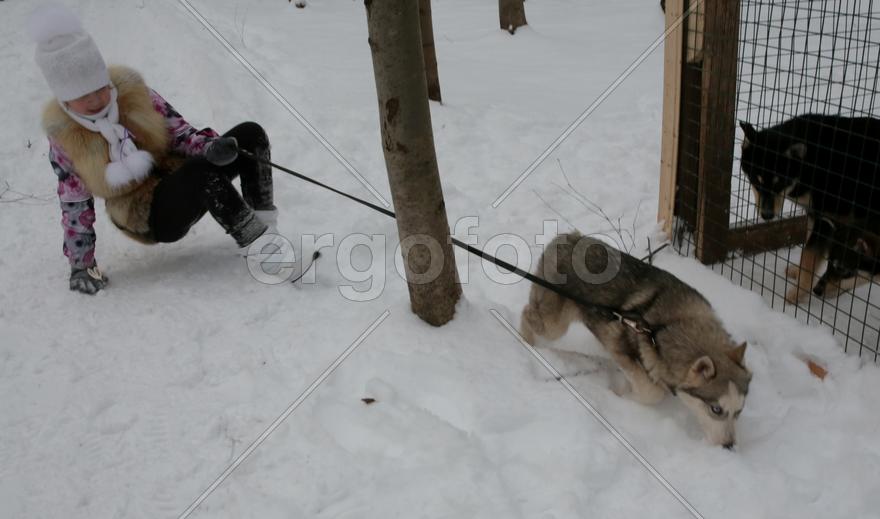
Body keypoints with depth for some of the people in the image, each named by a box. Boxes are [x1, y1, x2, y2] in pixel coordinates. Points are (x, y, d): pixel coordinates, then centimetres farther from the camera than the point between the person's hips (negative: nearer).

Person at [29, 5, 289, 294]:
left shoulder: (136, 94, -6)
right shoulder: (63, 139, -9)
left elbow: (181, 133, -3)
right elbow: (75, 205, -2)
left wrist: (211, 146, -25)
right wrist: (81, 264, -1)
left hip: (181, 184, 5)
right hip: (150, 218, -4)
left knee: (250, 134, -12)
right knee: (203, 169, -35)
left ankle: (264, 223, -14)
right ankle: (253, 241, -26)